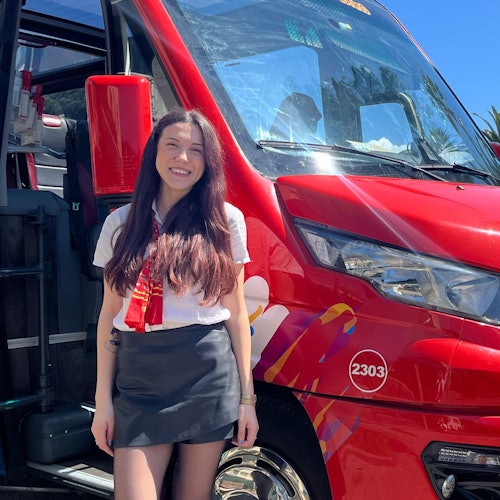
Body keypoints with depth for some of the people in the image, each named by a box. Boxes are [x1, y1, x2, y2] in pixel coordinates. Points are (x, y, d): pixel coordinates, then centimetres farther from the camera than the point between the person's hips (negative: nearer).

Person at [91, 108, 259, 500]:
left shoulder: (226, 220, 3)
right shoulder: (122, 223, 6)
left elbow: (236, 313, 5)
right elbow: (110, 315, 7)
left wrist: (246, 396, 2)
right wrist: (103, 400, 3)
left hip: (209, 375, 0)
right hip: (138, 378, 1)